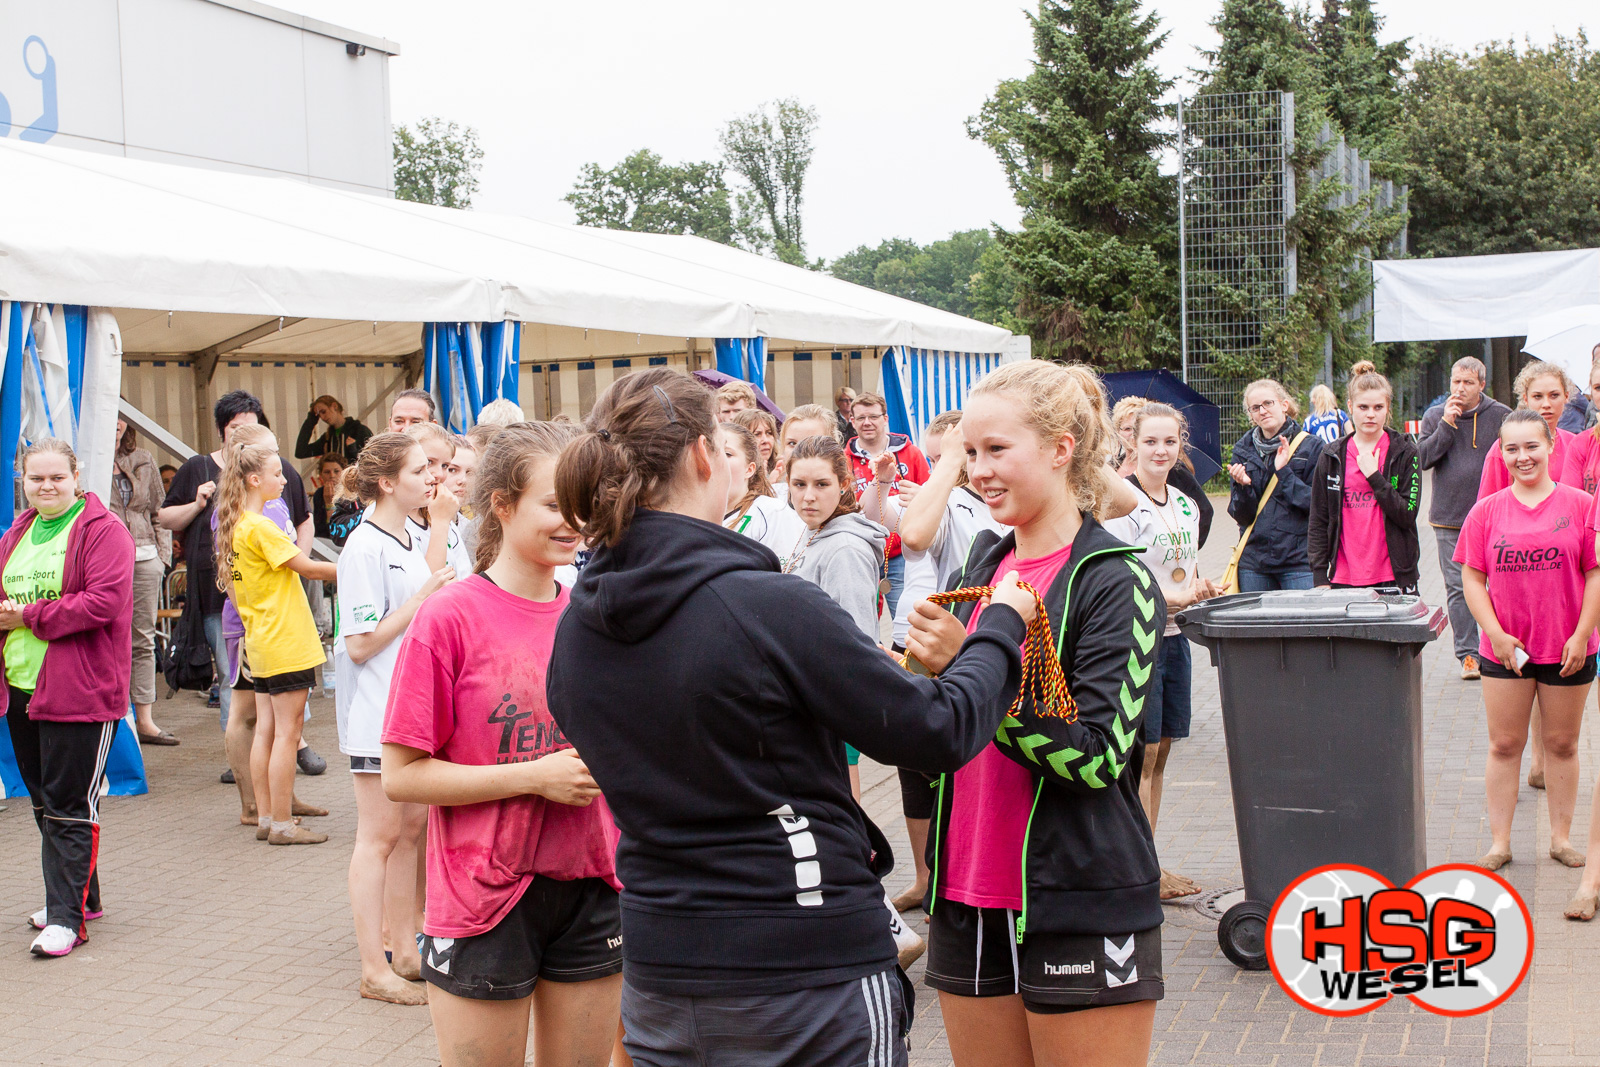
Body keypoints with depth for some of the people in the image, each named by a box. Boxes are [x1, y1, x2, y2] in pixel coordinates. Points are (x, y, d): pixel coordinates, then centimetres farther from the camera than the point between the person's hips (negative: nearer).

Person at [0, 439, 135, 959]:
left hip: (80, 691, -8)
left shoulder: (103, 531, -8)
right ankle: (80, 896, 28)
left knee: (69, 807, -6)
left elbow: (104, 602, -18)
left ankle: (68, 916, -3)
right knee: (44, 801, 15)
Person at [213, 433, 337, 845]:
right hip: (286, 643, -9)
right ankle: (282, 824, 0)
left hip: (260, 640, 9)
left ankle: (265, 818, 17)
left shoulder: (234, 525, 12)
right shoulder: (260, 527, -16)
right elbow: (306, 566, -15)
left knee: (266, 730, 12)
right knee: (286, 733, -4)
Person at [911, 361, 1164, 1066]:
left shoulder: (1114, 581, -11)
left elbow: (1098, 755, -19)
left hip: (1081, 909, -6)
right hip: (968, 901, 6)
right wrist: (920, 671, -4)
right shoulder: (983, 563, 8)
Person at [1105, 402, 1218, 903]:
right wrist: (1178, 597, -25)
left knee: (1160, 751, 12)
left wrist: (1204, 592, 1)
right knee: (1142, 754, -5)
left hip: (1174, 636, 8)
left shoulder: (1187, 506, 13)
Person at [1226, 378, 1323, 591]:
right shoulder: (1244, 449, 9)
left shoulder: (1311, 447, 1)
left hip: (1298, 559, -3)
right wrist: (1243, 486, -14)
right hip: (1253, 561, 3)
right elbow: (1241, 515, 5)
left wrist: (1285, 472, -15)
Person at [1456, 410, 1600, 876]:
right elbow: (1472, 578, 1)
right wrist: (1496, 633, -9)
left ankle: (1561, 838, 23)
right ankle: (1499, 841, 16)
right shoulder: (1486, 511, 1)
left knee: (1562, 744, 10)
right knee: (1504, 745, 7)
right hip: (1505, 649, 1)